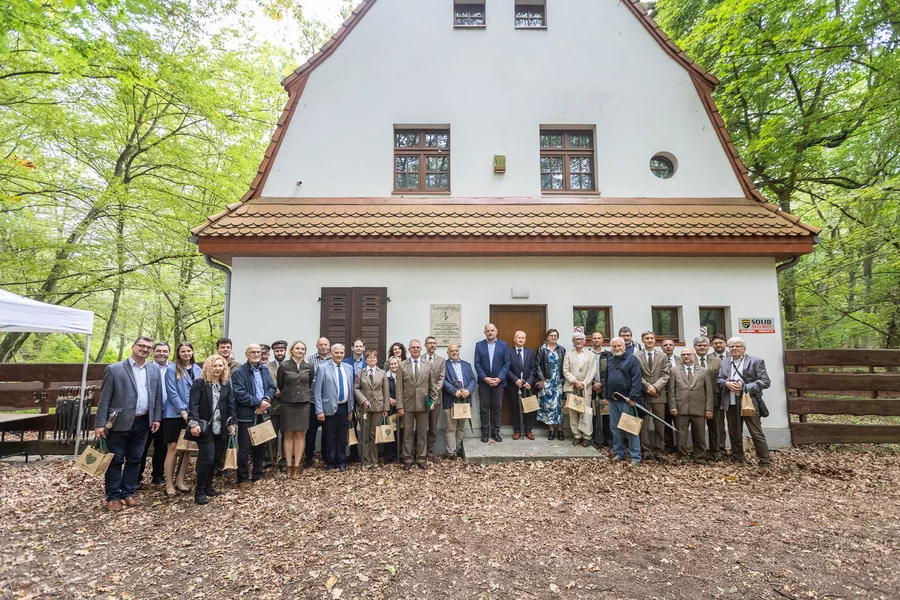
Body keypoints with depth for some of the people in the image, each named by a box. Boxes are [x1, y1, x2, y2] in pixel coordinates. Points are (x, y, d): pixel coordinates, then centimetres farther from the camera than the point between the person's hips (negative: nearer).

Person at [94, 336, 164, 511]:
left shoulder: (154, 371, 9)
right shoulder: (114, 369, -4)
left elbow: (158, 397, 11)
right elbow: (104, 398, -6)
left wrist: (156, 419, 4)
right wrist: (100, 423, -9)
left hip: (142, 423, 4)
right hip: (120, 423, -4)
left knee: (134, 460, 12)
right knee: (116, 461, 6)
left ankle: (128, 493, 24)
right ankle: (113, 497, 18)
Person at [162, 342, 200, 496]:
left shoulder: (197, 369, 9)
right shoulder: (172, 369, -5)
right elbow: (172, 393, -10)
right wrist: (182, 410, -15)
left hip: (192, 414, 5)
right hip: (175, 414, -5)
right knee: (173, 448, -3)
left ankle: (180, 481, 19)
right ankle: (169, 484, 8)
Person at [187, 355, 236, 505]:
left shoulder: (226, 385, 9)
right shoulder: (199, 383, -5)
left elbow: (231, 405, 10)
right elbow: (193, 405, -11)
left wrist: (231, 424, 4)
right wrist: (194, 423, -21)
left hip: (220, 429, 5)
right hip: (205, 428, -5)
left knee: (214, 459, 10)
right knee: (207, 459, -8)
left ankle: (208, 487, 25)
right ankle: (199, 492, 6)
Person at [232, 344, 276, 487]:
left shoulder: (265, 369, 12)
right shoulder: (238, 372, -7)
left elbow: (271, 387, 7)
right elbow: (240, 394, -16)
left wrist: (266, 400, -13)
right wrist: (258, 403, -18)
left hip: (262, 414, 6)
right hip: (246, 415, -6)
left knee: (260, 446, 14)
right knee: (244, 448, 1)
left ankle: (258, 474, 28)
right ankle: (243, 479, 14)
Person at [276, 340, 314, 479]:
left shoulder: (309, 367, 1)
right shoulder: (283, 366, -4)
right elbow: (279, 385, 5)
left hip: (304, 403, 2)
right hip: (287, 404, -1)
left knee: (300, 435, 4)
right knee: (288, 435, 4)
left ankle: (296, 466, 11)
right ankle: (288, 466, 12)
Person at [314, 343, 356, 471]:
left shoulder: (349, 367, 8)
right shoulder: (323, 368, -5)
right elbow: (317, 391, -7)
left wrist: (351, 408, 11)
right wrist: (319, 411, -12)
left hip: (344, 408, 4)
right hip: (330, 408, -3)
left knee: (342, 437, 11)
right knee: (329, 437, 7)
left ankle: (341, 462, 25)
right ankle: (330, 462, 24)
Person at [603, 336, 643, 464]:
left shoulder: (632, 359, -6)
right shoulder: (610, 360, 13)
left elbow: (637, 379, -13)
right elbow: (606, 379, 16)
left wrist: (633, 397, -17)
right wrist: (605, 396, 11)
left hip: (627, 400, -6)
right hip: (612, 400, 6)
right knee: (615, 428, 11)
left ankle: (635, 456, 8)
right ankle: (619, 453, 23)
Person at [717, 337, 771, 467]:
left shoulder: (756, 362, -1)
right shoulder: (724, 363, 13)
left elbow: (765, 381, -7)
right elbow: (719, 380, 12)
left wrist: (745, 387, -16)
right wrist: (727, 383, -10)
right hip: (731, 404, 5)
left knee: (757, 434, -2)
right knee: (734, 434, 14)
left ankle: (764, 462, 9)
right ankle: (737, 460, 26)